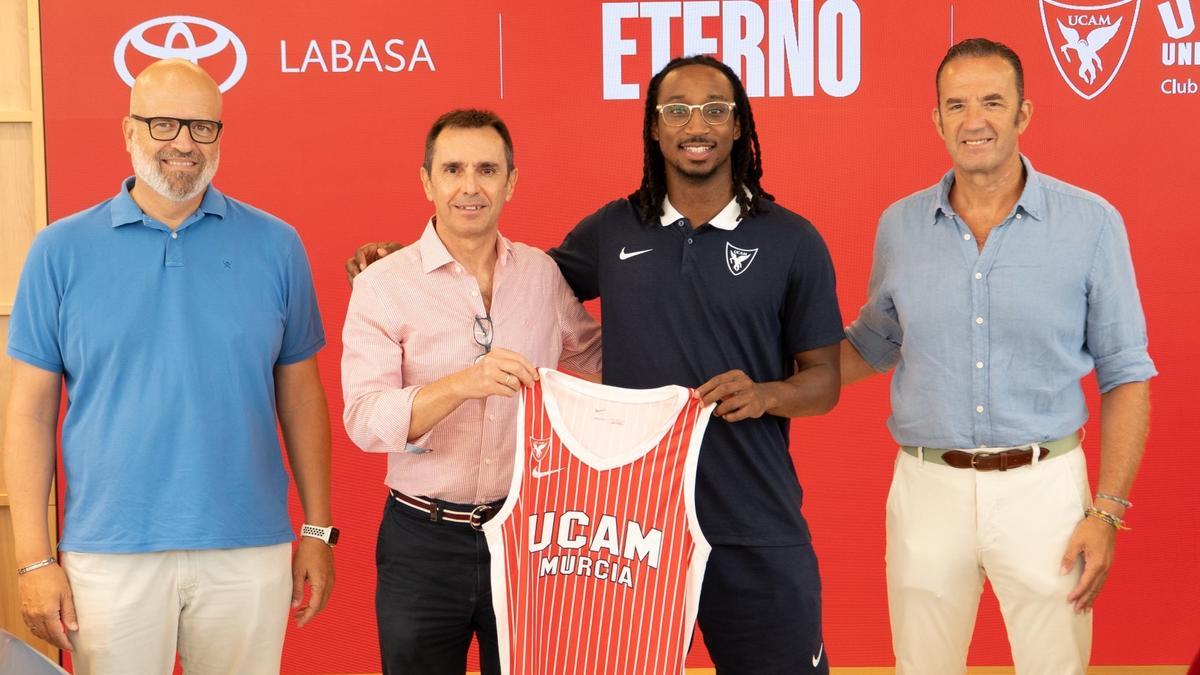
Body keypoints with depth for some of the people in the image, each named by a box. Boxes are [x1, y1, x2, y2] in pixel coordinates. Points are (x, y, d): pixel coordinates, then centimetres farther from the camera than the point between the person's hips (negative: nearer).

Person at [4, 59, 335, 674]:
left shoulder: (275, 245, 3)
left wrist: (317, 531, 7)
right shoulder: (62, 250, 1)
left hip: (249, 553, 1)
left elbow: (300, 394, 8)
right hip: (109, 554, -1)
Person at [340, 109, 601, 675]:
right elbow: (364, 421, -17)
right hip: (424, 542, -2)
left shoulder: (543, 273, 3)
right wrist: (462, 383, -32)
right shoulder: (383, 285, -7)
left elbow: (595, 360, 20)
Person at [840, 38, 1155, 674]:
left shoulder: (1090, 223, -5)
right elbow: (870, 346, 17)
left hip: (1044, 485, -2)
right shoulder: (900, 226, 3)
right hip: (927, 488, 2)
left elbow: (1124, 376, 0)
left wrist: (1107, 513, -6)